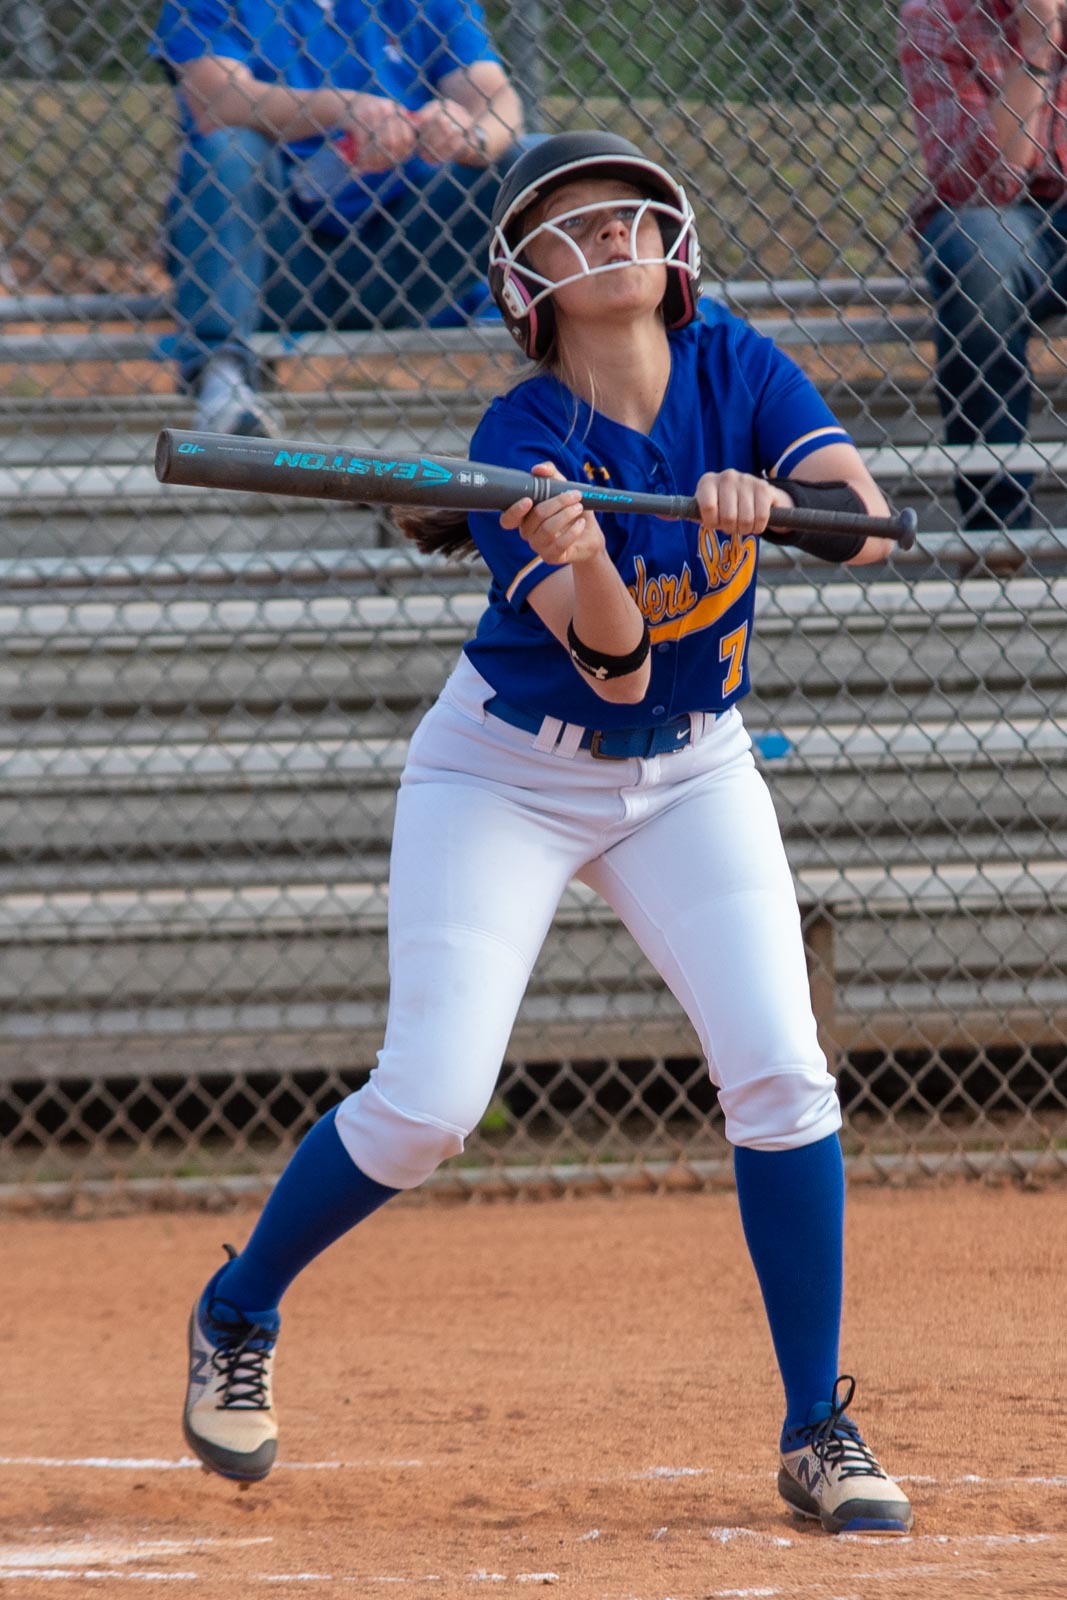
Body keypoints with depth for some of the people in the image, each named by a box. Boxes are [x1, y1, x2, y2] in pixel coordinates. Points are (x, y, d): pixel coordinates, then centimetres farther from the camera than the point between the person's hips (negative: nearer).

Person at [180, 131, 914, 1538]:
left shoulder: (735, 368, -10)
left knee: (780, 1073, -12)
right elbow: (612, 661, -29)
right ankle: (236, 1319, 16)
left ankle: (819, 1437, -3)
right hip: (509, 775, -3)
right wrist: (582, 570, -50)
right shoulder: (521, 445, -21)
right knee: (427, 1103, -11)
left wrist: (767, 500, -42)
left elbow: (866, 523, -21)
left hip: (692, 776, 3)